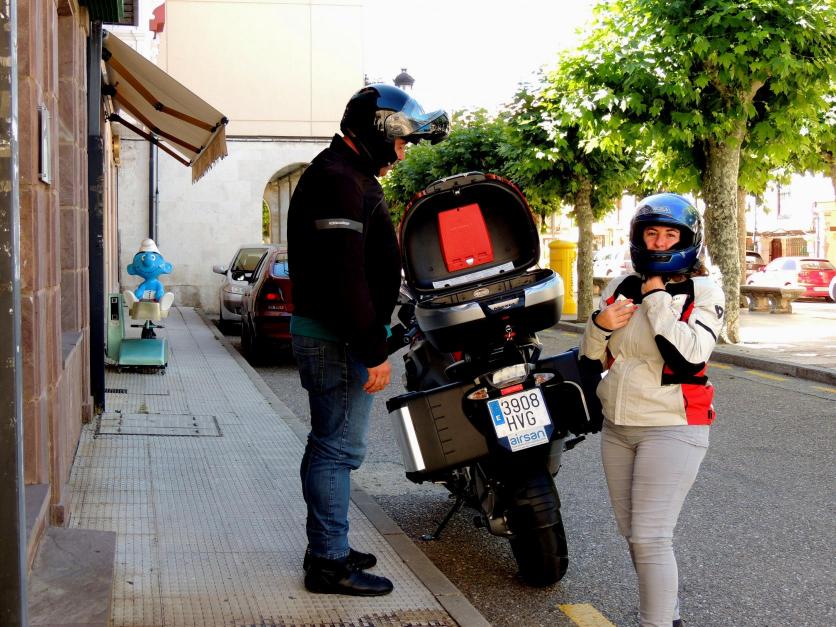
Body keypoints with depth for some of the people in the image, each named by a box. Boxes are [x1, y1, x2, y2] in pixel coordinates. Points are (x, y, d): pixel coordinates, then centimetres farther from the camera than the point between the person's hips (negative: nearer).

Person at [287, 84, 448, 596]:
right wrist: (374, 352, -23)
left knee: (329, 444, 16)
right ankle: (331, 564, 2)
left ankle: (326, 549, 27)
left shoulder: (347, 176, 18)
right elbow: (347, 278, -25)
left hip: (328, 335, 11)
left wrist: (372, 341, 23)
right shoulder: (340, 180, -17)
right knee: (339, 448, -5)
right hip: (338, 340, -11)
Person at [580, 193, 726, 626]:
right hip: (617, 427, 7)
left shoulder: (703, 292, -8)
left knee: (650, 537, -12)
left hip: (671, 429, -6)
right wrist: (600, 324, -7)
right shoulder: (620, 287, 8)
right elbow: (590, 356, 14)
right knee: (632, 533, 15)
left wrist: (657, 298, -18)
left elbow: (688, 358, -24)